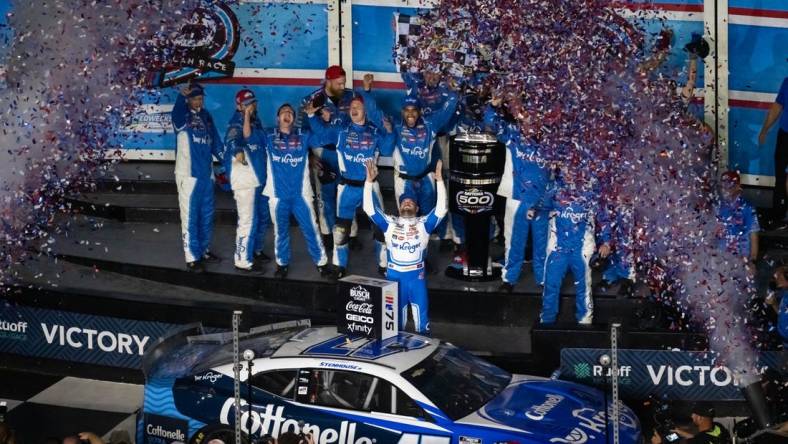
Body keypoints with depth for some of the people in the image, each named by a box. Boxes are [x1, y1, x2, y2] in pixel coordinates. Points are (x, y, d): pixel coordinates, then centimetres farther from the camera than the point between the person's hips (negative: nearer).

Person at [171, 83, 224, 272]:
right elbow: (176, 113, -32)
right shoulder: (183, 117, -7)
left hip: (206, 173, 6)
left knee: (206, 215, 15)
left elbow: (215, 141, 15)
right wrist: (182, 96, -52)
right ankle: (192, 257, -1)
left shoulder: (206, 117, 13)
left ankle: (204, 250, 29)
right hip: (188, 174, -6)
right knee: (190, 216, -4)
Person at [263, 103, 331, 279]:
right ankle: (282, 264, 23)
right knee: (281, 231, 10)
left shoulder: (304, 136, 5)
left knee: (310, 229, 0)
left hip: (301, 193, 0)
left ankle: (321, 262, 10)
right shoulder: (269, 137, 5)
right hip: (278, 194, 0)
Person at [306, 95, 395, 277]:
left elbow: (387, 150, -6)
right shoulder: (340, 130, 2)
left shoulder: (375, 132, 2)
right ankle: (340, 265, 17)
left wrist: (389, 132, -20)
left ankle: (384, 264, 17)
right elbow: (322, 132, -7)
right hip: (348, 187, 0)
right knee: (341, 227, 5)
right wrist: (312, 115, -18)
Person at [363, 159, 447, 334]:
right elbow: (369, 208, -1)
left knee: (421, 312, 5)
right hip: (394, 275, 1)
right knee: (395, 314, 12)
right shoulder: (390, 223, 6)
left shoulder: (424, 224, 4)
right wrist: (369, 180, -10)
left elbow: (441, 208, -7)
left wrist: (439, 180, -15)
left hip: (417, 276, -1)